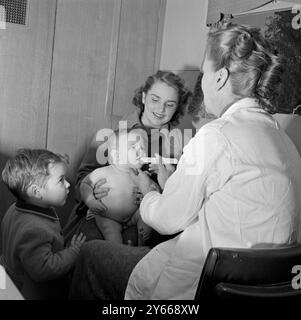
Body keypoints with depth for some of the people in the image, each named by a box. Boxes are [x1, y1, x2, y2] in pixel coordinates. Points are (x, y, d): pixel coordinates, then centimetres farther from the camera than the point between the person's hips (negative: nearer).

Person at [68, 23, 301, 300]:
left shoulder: (216, 136, -20)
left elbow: (168, 219, -12)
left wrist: (147, 191, 10)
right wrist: (171, 184, 19)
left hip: (202, 284, -9)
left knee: (92, 254, 11)